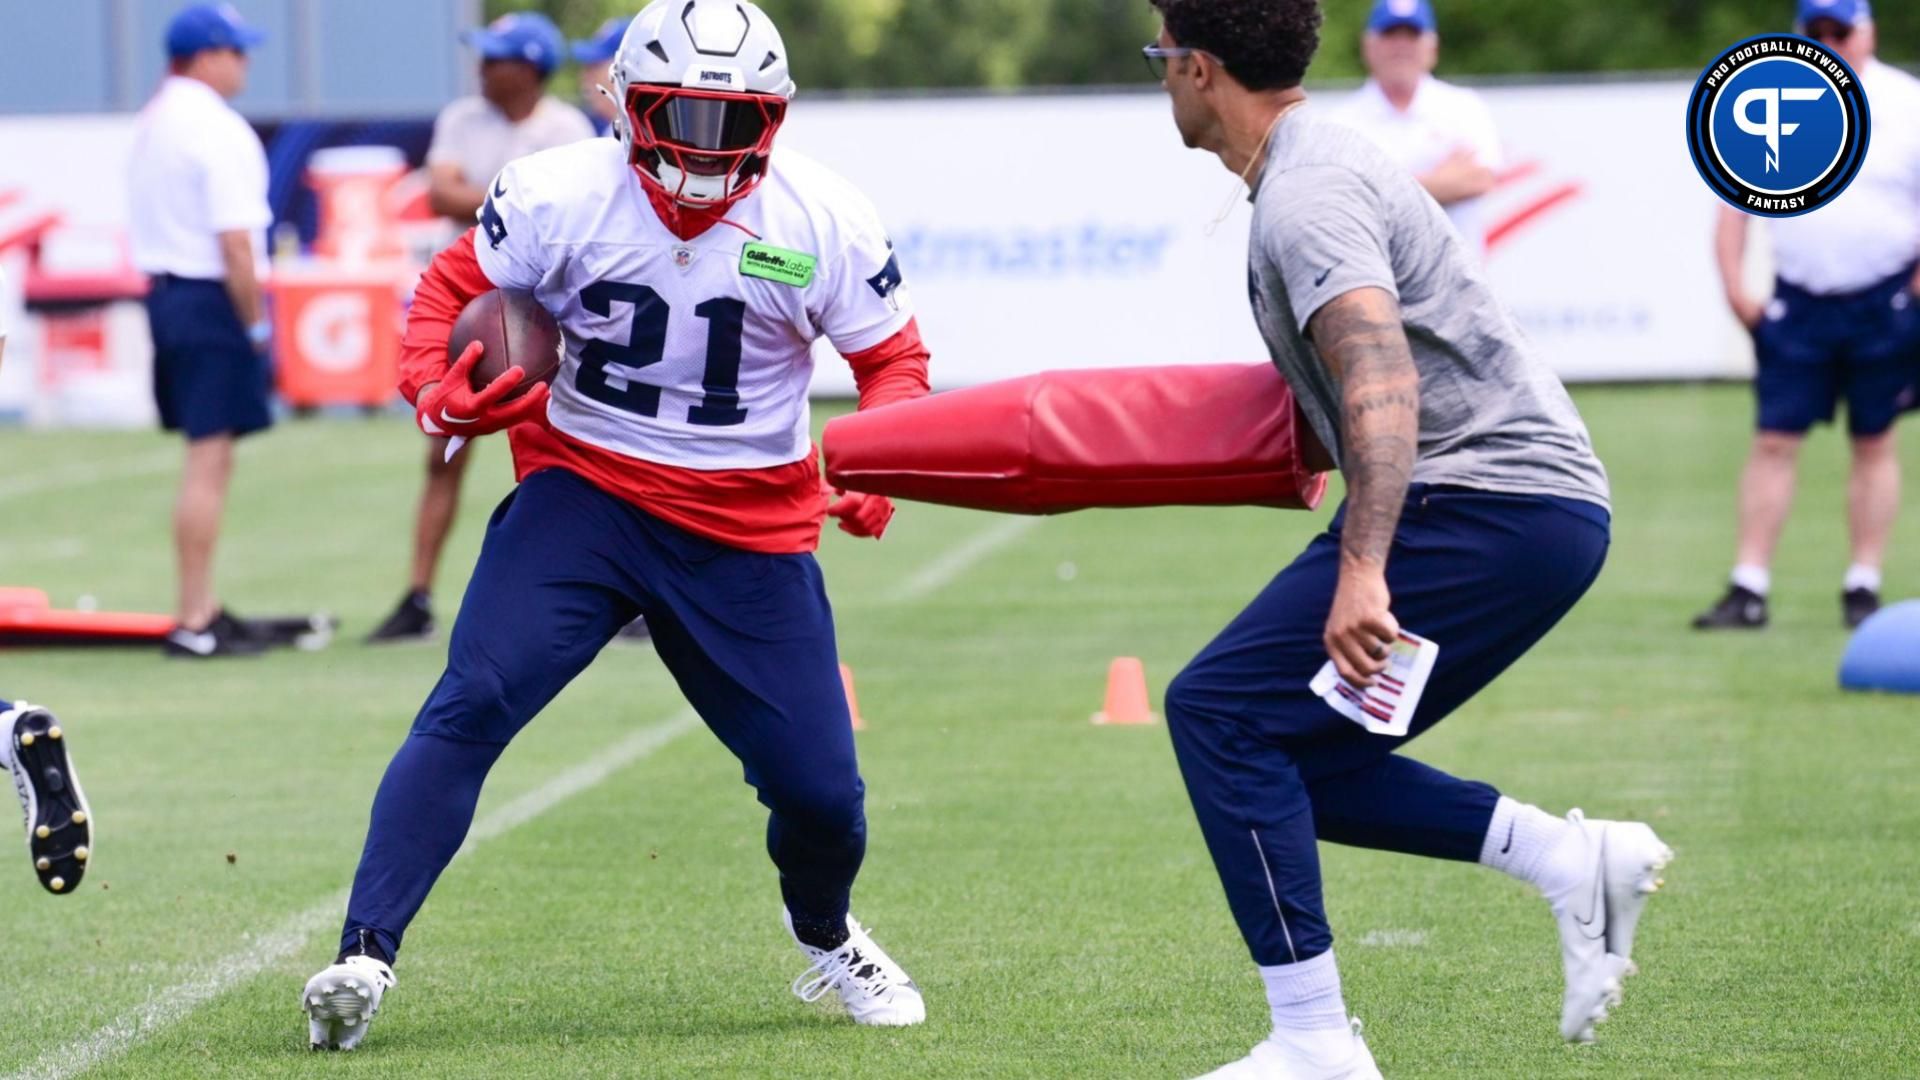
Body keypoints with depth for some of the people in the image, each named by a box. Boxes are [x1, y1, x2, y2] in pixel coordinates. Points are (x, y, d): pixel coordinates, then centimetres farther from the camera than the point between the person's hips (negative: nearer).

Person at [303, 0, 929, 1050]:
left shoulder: (824, 222, -8)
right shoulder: (561, 196, -11)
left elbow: (892, 358, 3)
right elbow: (452, 286, 2)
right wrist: (436, 391, -18)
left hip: (749, 530, 1)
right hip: (582, 494, -1)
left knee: (818, 784, 1)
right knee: (473, 702, -23)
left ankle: (826, 939, 37)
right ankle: (364, 955, -23)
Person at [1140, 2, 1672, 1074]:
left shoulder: (1307, 200, -15)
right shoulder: (1327, 158, 18)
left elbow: (1381, 384, -30)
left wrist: (1361, 571, -40)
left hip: (1491, 507, -10)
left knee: (1221, 710, -10)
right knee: (1295, 756, 12)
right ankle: (1570, 856, 4)